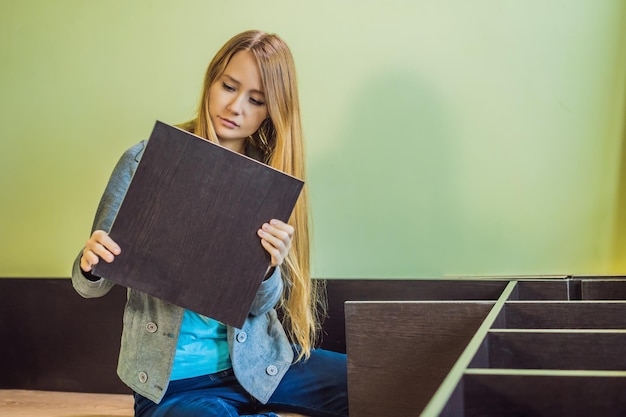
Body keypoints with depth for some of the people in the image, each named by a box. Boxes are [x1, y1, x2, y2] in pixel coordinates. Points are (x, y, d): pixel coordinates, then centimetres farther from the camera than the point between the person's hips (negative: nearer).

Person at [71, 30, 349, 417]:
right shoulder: (147, 160, -7)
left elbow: (261, 304, -4)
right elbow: (92, 284, -3)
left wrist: (269, 268, -26)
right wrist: (91, 264, -26)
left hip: (255, 363, 3)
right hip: (172, 380, -2)